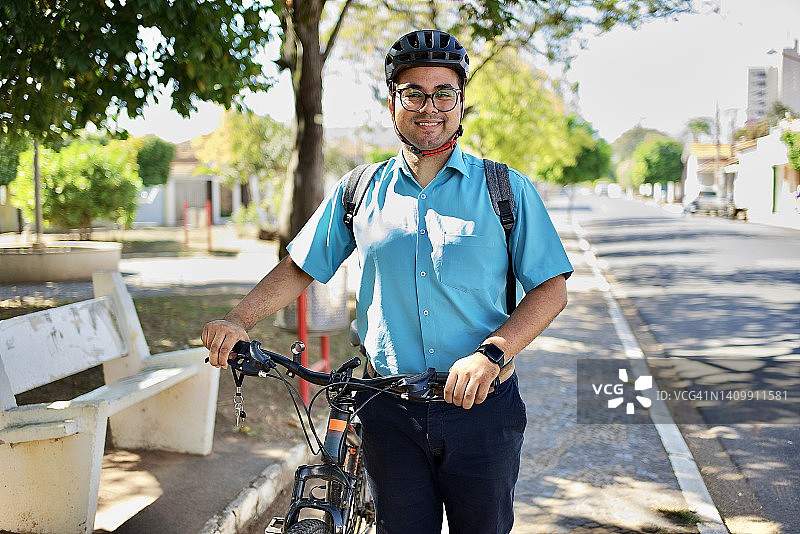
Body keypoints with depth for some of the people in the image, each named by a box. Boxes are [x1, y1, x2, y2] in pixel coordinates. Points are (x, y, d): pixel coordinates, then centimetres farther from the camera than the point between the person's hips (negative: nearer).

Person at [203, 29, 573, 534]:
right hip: (391, 411, 1)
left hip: (481, 406, -1)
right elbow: (299, 268, 12)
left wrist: (492, 352, -17)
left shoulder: (508, 190, -1)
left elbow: (551, 289, -2)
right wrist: (237, 321, -4)